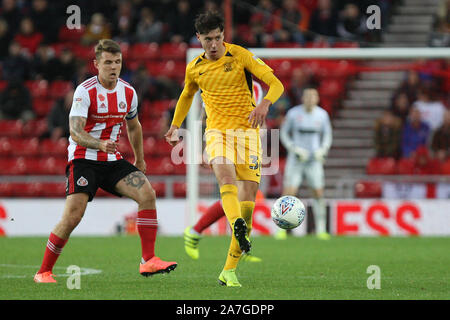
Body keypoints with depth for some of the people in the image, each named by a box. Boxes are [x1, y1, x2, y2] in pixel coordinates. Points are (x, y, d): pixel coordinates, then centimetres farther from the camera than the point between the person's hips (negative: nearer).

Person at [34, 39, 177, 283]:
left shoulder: (128, 92, 4)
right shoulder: (85, 91, -14)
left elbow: (133, 126, 23)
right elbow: (75, 132, -25)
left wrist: (139, 160, 30)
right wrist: (100, 144, -42)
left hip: (113, 161, 5)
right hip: (84, 160, -5)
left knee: (147, 194, -15)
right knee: (73, 215, -18)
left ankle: (148, 261, -10)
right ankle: (43, 272, -2)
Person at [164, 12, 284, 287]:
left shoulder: (241, 56, -5)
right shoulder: (194, 68, 7)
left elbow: (276, 84, -10)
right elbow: (187, 96, 29)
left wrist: (265, 104, -30)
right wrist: (175, 126, 29)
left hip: (247, 130, -1)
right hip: (217, 130, 1)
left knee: (248, 197, -7)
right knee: (226, 175, -32)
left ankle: (229, 270, -2)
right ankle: (238, 227, -56)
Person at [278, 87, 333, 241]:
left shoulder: (322, 115, -1)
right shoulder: (293, 113, -7)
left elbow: (327, 135, 11)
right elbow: (284, 133, 2)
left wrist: (322, 151, -5)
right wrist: (294, 149, -11)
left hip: (314, 160, 2)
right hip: (296, 159, -2)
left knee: (319, 194, -1)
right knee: (288, 193, -9)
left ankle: (320, 230, 10)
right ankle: (282, 229, 0)